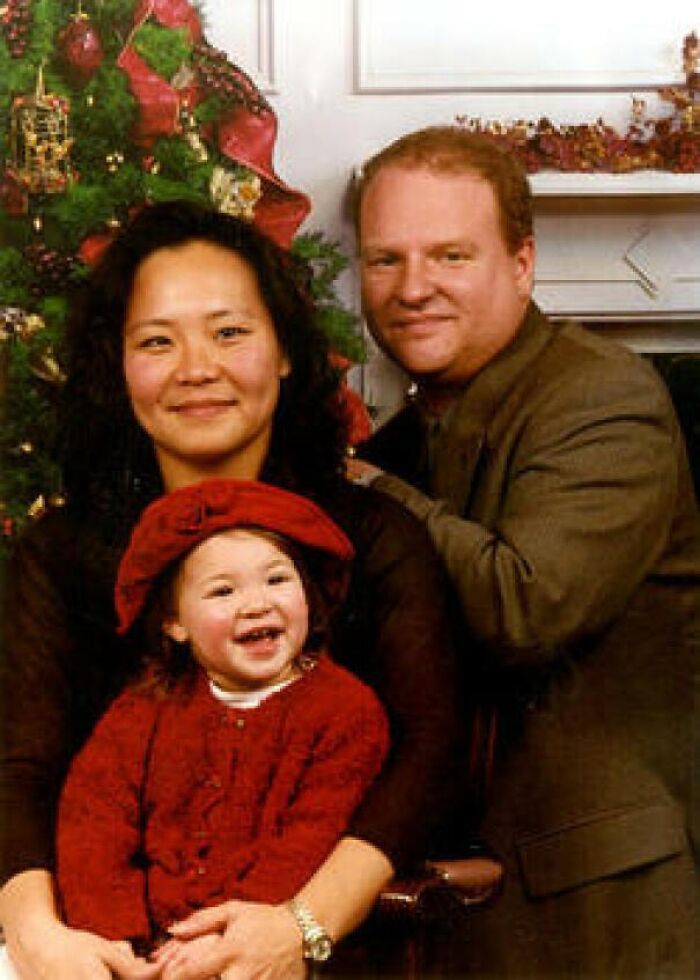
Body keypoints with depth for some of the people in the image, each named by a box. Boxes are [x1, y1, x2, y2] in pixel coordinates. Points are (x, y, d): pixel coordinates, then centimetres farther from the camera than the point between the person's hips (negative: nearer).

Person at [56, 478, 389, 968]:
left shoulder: (347, 708, 3)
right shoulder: (146, 708, 14)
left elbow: (312, 846, -7)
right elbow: (92, 818, 3)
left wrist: (226, 937, -19)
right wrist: (110, 935, -14)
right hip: (140, 942, 3)